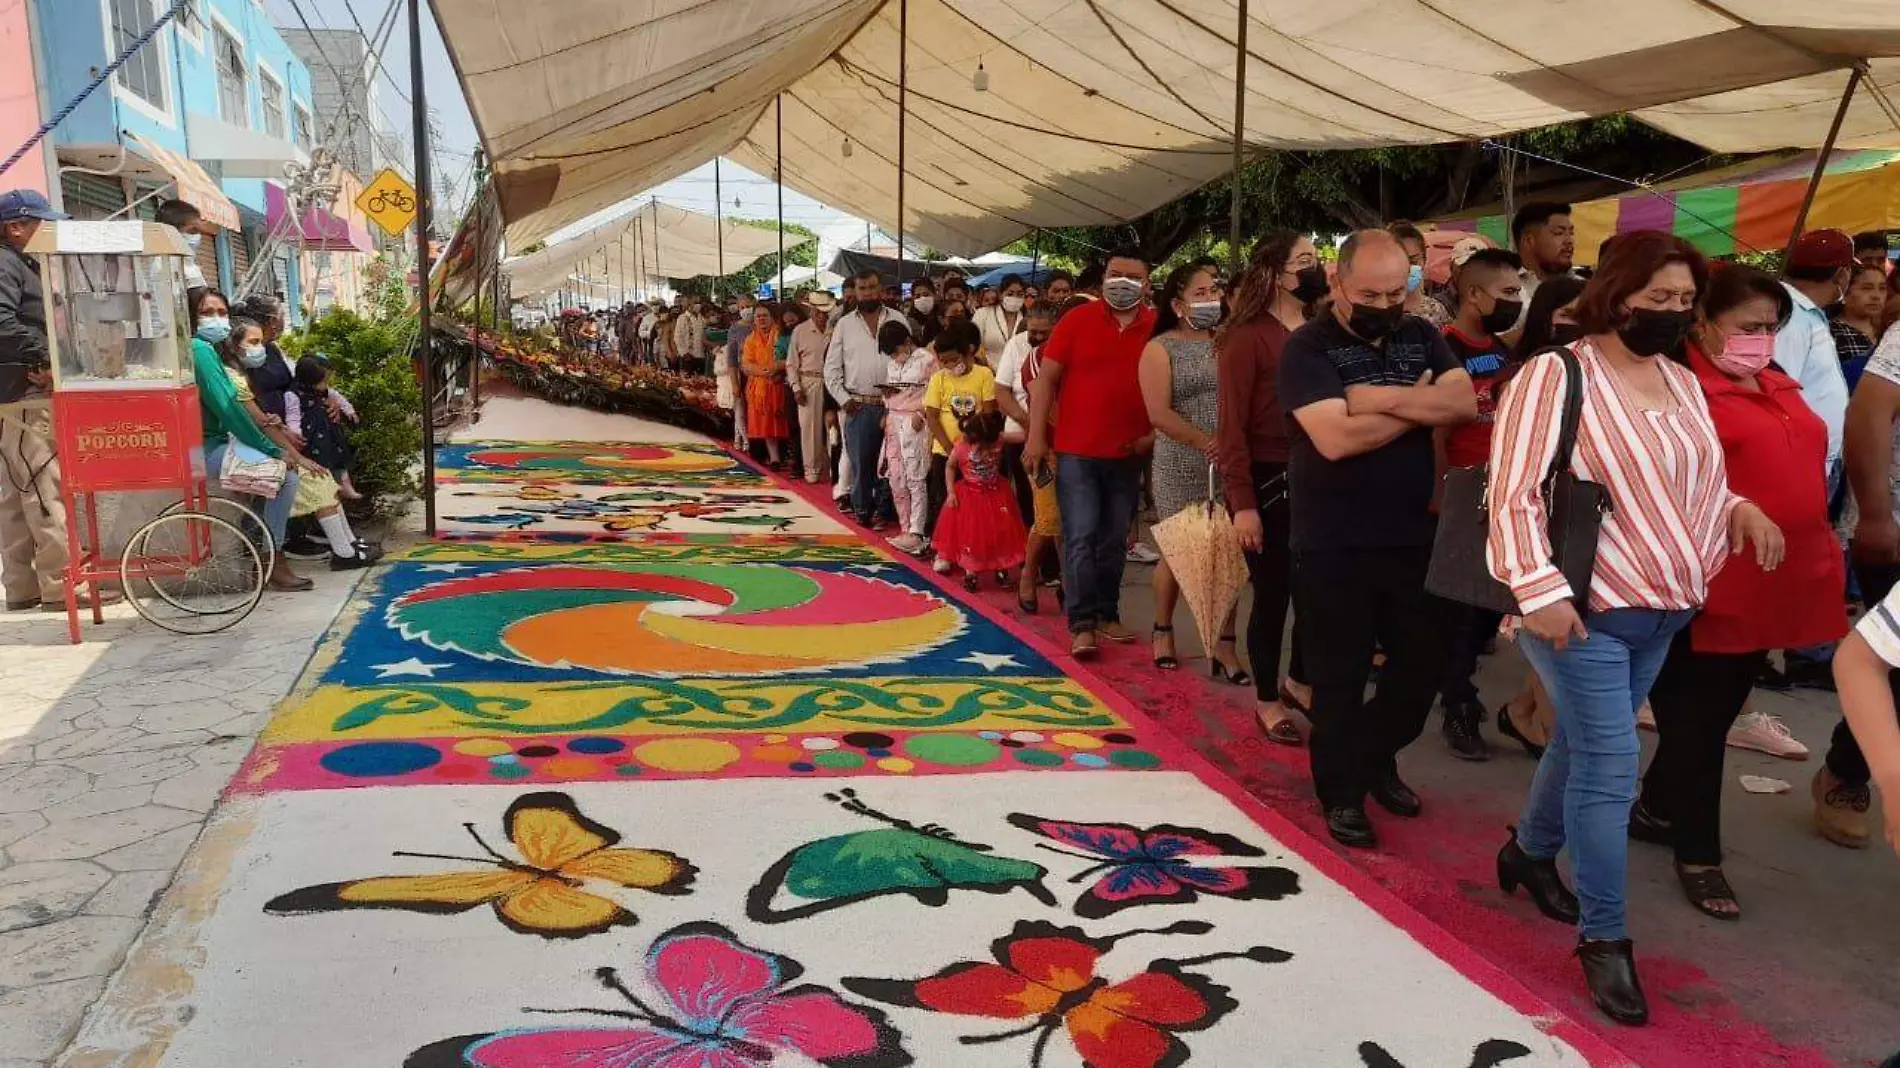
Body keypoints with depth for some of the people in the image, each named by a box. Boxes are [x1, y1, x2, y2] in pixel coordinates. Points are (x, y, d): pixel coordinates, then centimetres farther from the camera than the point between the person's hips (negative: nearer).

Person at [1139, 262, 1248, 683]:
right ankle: (1163, 629, 29)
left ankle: (1224, 646, 7)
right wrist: (1208, 443, -19)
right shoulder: (1161, 348, -2)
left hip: (1230, 467, 3)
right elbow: (1159, 414, -12)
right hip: (1182, 469, -3)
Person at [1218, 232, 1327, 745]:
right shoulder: (1248, 337, -10)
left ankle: (1298, 681, 33)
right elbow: (1231, 424, -13)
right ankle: (1267, 700, 22)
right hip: (1267, 481, -5)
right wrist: (1242, 501, -17)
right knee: (1272, 592, 4)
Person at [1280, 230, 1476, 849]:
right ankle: (1342, 792, 23)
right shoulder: (1307, 348, -9)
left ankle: (1375, 758, 37)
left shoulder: (1422, 338, 8)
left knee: (1425, 661, 14)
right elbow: (1335, 437, -23)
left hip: (1413, 536, 5)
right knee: (1339, 675, 6)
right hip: (1333, 546, -5)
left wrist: (1382, 398, -18)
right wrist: (1420, 405, -11)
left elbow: (1464, 403, -8)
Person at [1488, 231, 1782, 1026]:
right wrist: (1540, 590, -25)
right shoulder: (1555, 375, -13)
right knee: (1611, 768, -6)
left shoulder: (1683, 383, 10)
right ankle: (1603, 938, 8)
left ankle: (1531, 852, 42)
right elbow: (1513, 493, -18)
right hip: (1582, 606, -7)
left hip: (1661, 608, 7)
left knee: (1584, 744, 20)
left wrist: (1741, 511, 1)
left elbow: (1693, 488, 21)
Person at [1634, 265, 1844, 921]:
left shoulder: (1776, 386, 13)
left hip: (1773, 581, 9)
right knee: (1700, 718, 3)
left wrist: (1823, 558, 18)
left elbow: (1802, 470, 20)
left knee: (1717, 712, 18)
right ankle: (1698, 853, 15)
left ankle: (1656, 809, 35)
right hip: (1716, 583, -9)